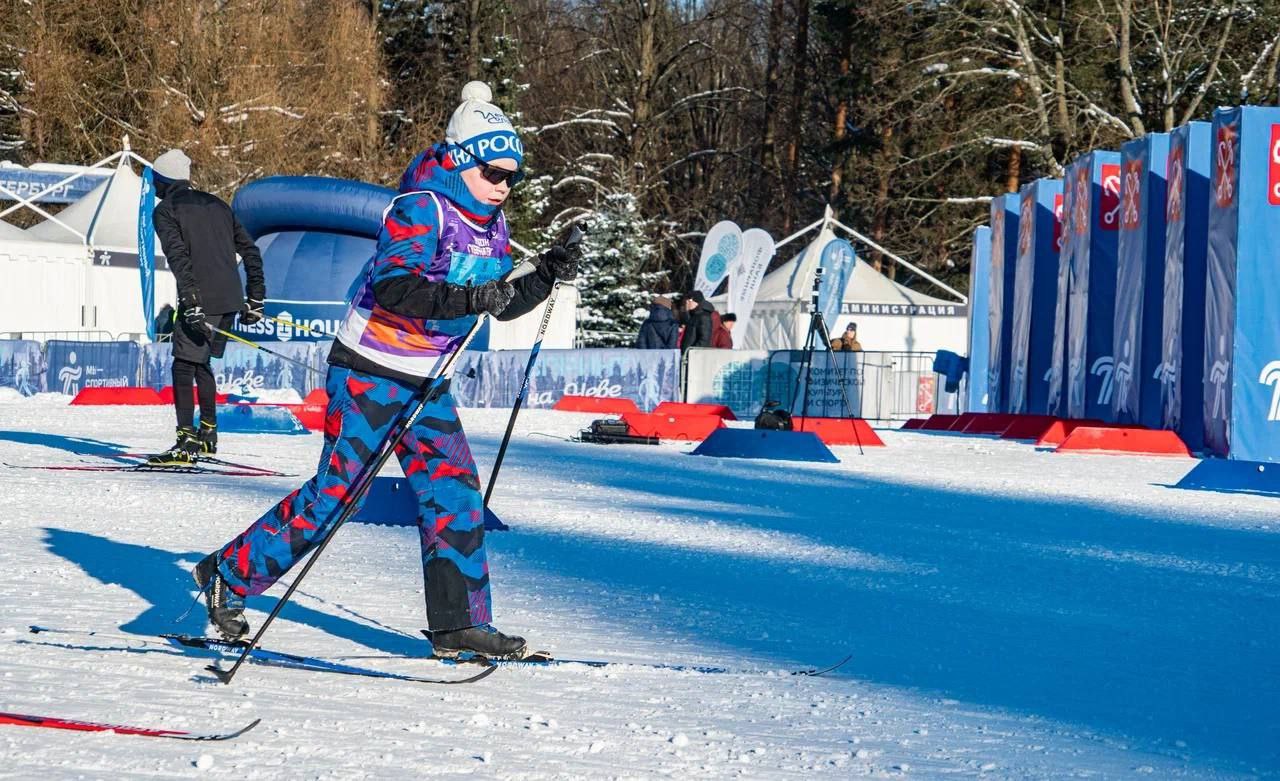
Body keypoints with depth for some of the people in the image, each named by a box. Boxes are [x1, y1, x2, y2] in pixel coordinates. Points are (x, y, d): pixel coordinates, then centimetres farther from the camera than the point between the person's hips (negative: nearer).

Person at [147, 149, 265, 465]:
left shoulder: (166, 209, 0)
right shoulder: (216, 205, 21)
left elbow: (179, 258, -14)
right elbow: (250, 251, 19)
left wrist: (191, 303, -20)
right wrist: (255, 300, 21)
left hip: (200, 299, -7)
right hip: (231, 300, 7)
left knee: (184, 365, -5)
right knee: (201, 362, 21)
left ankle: (186, 444, -15)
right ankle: (208, 435, 25)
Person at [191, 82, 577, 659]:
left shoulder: (489, 224, 8)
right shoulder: (421, 209, -18)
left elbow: (502, 304, 19)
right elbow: (392, 287, -31)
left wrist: (545, 276, 2)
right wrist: (467, 298, -39)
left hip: (425, 384, 8)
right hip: (369, 372, -8)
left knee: (455, 492, 1)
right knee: (337, 488, -7)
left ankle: (458, 623, 7)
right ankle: (230, 573, 7)